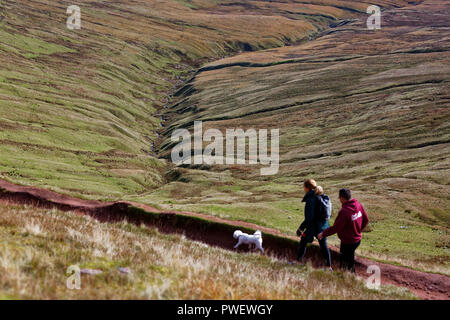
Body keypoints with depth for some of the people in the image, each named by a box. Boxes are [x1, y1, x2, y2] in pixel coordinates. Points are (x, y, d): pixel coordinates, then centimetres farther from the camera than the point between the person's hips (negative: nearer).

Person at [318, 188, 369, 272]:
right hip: (357, 239, 8)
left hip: (348, 242, -8)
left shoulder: (344, 212, -29)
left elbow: (336, 228, -24)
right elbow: (366, 220, 6)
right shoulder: (358, 205, -6)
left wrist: (323, 234, -10)